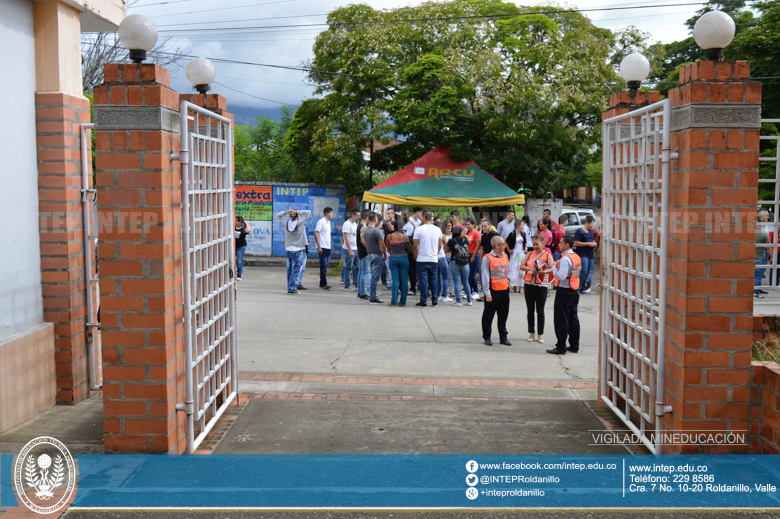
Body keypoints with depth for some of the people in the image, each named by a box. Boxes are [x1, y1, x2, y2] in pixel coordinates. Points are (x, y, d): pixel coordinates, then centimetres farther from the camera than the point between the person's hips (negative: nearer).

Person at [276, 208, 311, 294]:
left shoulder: (286, 222, 1)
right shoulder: (300, 222, -11)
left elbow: (278, 215, 17)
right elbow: (308, 212, -6)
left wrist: (285, 212, -1)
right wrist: (297, 212, -10)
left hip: (288, 250, 5)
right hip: (298, 250, -5)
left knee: (289, 270, 11)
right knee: (296, 270, -2)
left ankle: (290, 287, 14)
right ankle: (291, 288, -6)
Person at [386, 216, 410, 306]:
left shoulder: (389, 237, -5)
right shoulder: (405, 236, -9)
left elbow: (388, 250, 4)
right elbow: (408, 249, 1)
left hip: (392, 259, 1)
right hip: (403, 259, -1)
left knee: (395, 280, 4)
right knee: (404, 280, 6)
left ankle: (394, 302, 1)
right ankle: (403, 302, 10)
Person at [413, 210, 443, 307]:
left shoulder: (419, 229, -8)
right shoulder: (437, 229, 4)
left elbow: (415, 246, -7)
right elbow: (440, 245, 9)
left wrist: (415, 257, 6)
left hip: (422, 259, -3)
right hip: (434, 259, 3)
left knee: (423, 280, 1)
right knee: (434, 279, 10)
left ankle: (423, 301, 3)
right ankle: (435, 300, 12)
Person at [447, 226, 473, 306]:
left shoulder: (451, 241, -7)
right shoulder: (465, 240, 1)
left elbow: (448, 250, 8)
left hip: (455, 263, -3)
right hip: (465, 264, 3)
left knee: (457, 282, 0)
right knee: (466, 282, 12)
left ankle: (458, 301, -3)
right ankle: (469, 300, 14)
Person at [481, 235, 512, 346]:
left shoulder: (505, 256, 7)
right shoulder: (487, 258, -12)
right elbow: (485, 276, -12)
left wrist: (507, 282, 11)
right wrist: (487, 293, -14)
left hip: (504, 290, 6)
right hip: (493, 290, -6)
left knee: (503, 314, 12)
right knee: (488, 315, 4)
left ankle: (503, 336, 22)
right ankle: (487, 337, 15)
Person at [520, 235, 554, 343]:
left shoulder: (547, 255, -2)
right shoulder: (530, 254, 9)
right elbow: (521, 266, 3)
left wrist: (544, 271, -33)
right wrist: (530, 269, -15)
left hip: (541, 286, -3)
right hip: (529, 284, 3)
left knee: (540, 311, 2)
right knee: (530, 310, 9)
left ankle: (540, 334, 12)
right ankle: (531, 332, 20)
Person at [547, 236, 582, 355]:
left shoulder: (565, 259, -19)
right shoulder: (576, 257, 10)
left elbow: (561, 276, -25)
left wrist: (554, 267, -10)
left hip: (564, 292, -9)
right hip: (574, 291, 9)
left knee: (561, 320, -2)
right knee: (573, 319, 15)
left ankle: (561, 348, 2)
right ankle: (574, 346, 23)